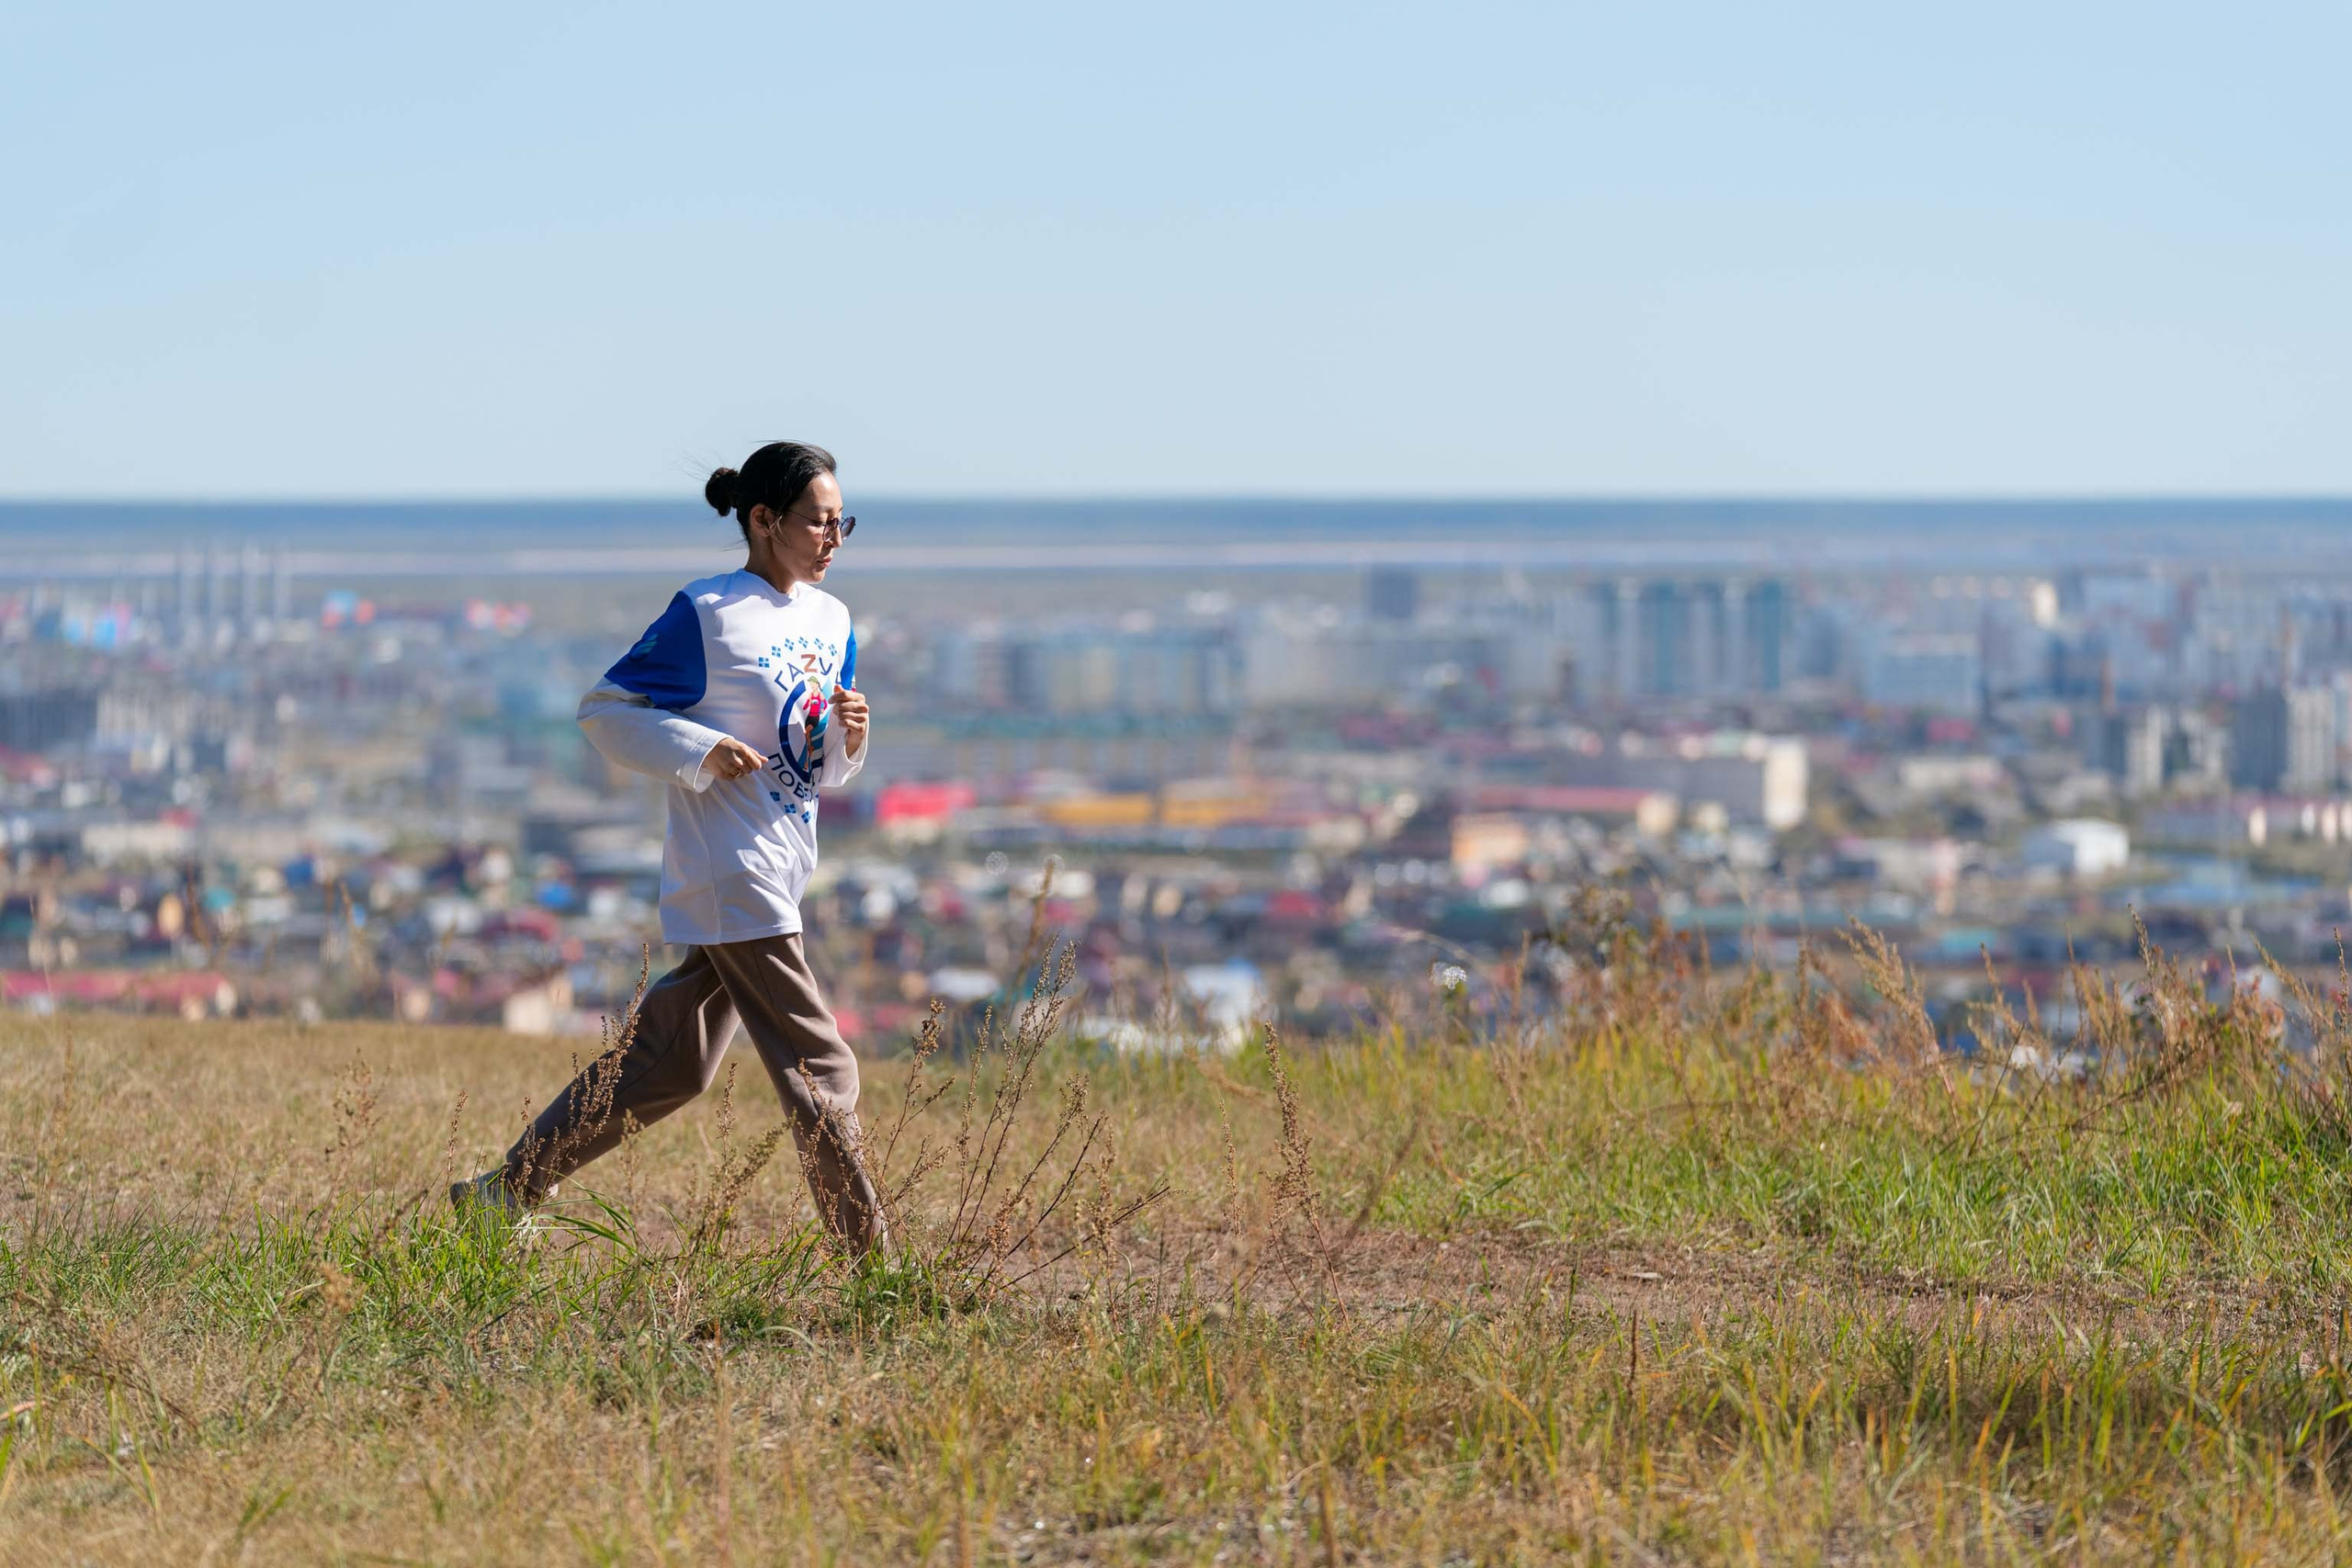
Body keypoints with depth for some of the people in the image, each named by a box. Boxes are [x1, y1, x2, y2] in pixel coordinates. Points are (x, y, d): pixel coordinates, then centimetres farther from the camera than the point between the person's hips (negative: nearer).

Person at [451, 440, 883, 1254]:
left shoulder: (831, 620, 13)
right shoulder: (707, 613, -10)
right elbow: (604, 710, -6)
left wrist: (848, 738, -3)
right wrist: (700, 751, -18)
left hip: (781, 874, 8)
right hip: (732, 875, -8)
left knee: (668, 1063, 11)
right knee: (819, 1066, -7)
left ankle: (506, 1191, 20)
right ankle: (864, 1259, -1)